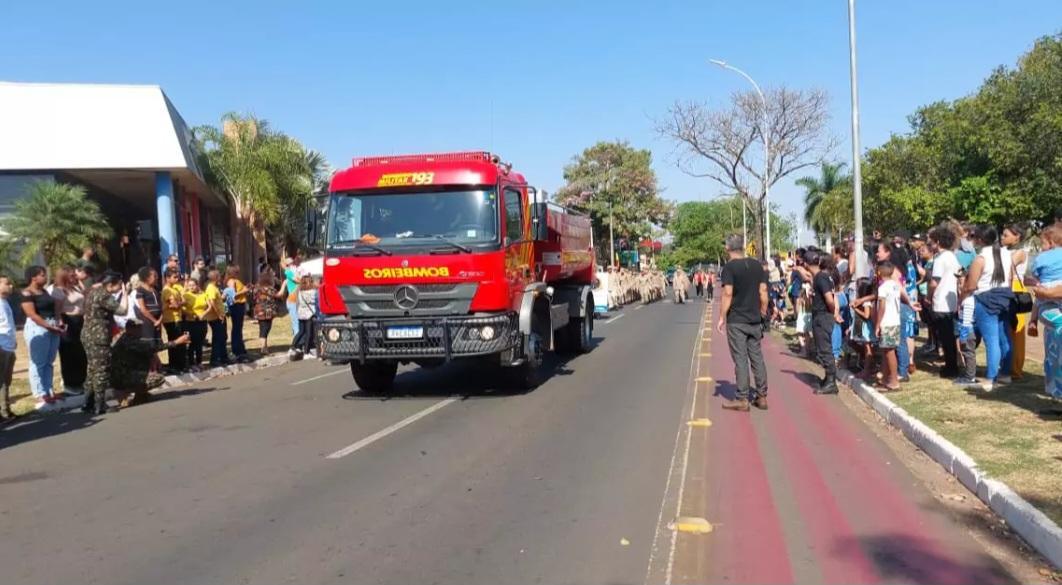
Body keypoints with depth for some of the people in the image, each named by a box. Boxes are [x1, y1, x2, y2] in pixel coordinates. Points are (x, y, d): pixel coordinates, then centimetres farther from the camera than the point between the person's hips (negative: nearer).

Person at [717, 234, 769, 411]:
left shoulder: (730, 267, -10)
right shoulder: (757, 265, 6)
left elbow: (728, 293, -17)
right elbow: (763, 291, 6)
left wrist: (721, 317, -12)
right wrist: (763, 313, 14)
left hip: (736, 321, -5)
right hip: (755, 320, 5)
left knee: (740, 359, -2)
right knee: (757, 357, 11)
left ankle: (742, 399, 2)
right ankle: (761, 396, 16)